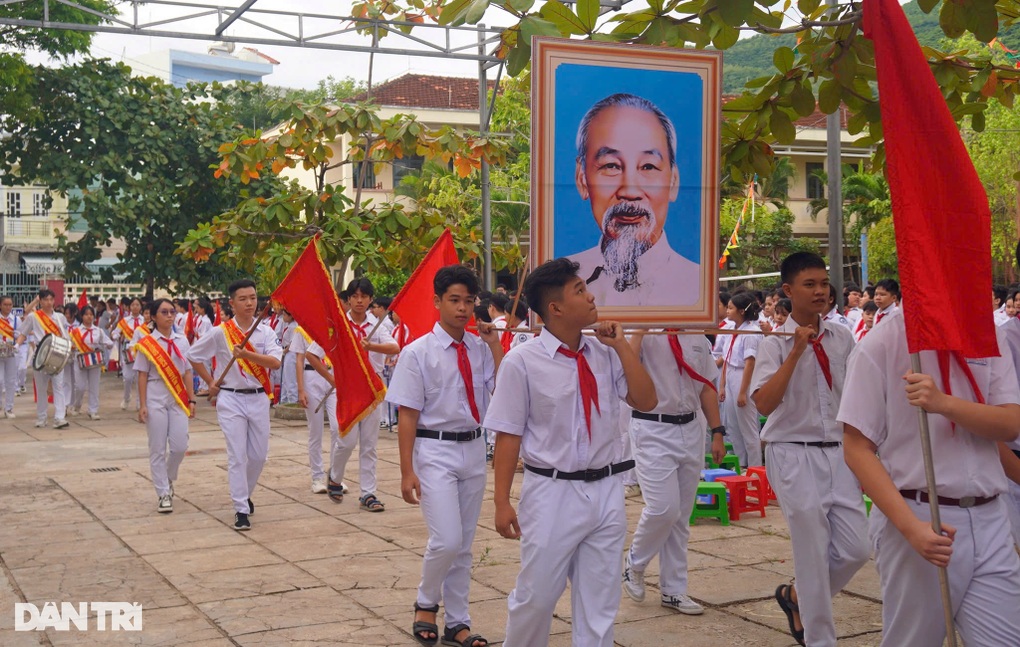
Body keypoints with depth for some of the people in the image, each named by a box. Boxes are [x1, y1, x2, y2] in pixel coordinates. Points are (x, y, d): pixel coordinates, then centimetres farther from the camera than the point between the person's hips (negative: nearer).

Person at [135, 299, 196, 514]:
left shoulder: (182, 341, 8)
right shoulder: (146, 344, -2)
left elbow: (187, 373, 10)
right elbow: (142, 376, -3)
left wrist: (191, 400, 6)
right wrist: (142, 405, -8)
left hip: (178, 398, 3)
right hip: (156, 398, -3)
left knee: (180, 446, -3)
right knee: (158, 448, 0)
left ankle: (168, 479, 26)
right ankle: (163, 494, 9)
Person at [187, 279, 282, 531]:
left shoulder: (265, 332, 0)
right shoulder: (221, 332, -3)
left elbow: (275, 362, -15)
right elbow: (193, 355, 8)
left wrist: (247, 354, -26)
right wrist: (210, 382, 5)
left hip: (259, 398, 3)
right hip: (231, 399, -2)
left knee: (259, 455, 11)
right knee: (237, 456, -5)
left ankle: (245, 494, 37)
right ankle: (241, 510, 1)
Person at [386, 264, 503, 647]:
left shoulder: (481, 349, 3)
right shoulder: (418, 352, -9)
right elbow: (408, 415, -9)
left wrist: (494, 345, -10)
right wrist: (407, 471, -12)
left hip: (473, 449, 5)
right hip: (435, 450, -5)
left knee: (464, 544, 13)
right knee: (446, 540, -13)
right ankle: (426, 604, 15)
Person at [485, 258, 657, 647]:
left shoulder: (606, 355, 2)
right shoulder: (522, 362, -11)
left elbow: (646, 402, -4)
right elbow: (508, 436, -9)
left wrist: (620, 344, -7)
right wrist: (502, 502, -10)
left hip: (606, 489, 4)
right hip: (552, 493, -4)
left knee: (600, 603, 13)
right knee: (536, 596, 7)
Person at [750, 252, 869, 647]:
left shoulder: (841, 337, 4)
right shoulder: (776, 343, -9)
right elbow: (764, 403, -22)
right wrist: (796, 352, -27)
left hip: (838, 452, 5)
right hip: (794, 454, -5)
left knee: (855, 549, 3)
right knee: (813, 553, 1)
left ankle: (796, 597, 29)